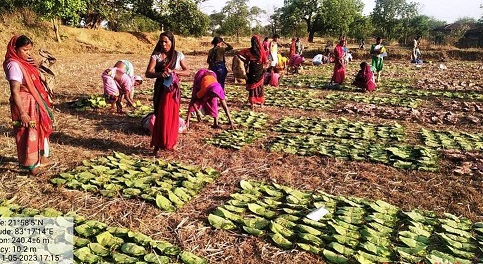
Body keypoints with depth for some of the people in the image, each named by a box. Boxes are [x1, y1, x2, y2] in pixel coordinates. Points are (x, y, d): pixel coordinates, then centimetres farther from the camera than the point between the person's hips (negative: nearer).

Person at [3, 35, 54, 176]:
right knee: (28, 134, 3)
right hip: (24, 104, -9)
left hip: (34, 103, 9)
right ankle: (31, 164, 16)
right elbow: (15, 91, -23)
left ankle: (40, 157, 36)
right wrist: (22, 113, -25)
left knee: (39, 130, 20)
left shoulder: (24, 62, 6)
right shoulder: (14, 65, -19)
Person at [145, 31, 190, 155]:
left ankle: (171, 143, 22)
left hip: (173, 90, 1)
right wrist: (160, 74, -29)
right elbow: (148, 73, -10)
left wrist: (175, 72, -15)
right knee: (161, 116, 1)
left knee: (172, 116, 7)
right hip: (161, 90, -1)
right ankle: (157, 145, 8)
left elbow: (187, 72, 1)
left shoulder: (178, 55, 2)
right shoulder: (156, 55, -1)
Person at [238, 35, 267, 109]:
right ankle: (261, 102, 23)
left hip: (252, 70, -1)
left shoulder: (249, 50, -9)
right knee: (260, 86, 15)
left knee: (252, 87, 7)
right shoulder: (261, 50, -6)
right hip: (260, 70, 1)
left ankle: (252, 103, 5)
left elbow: (246, 61, -8)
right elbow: (265, 60, 0)